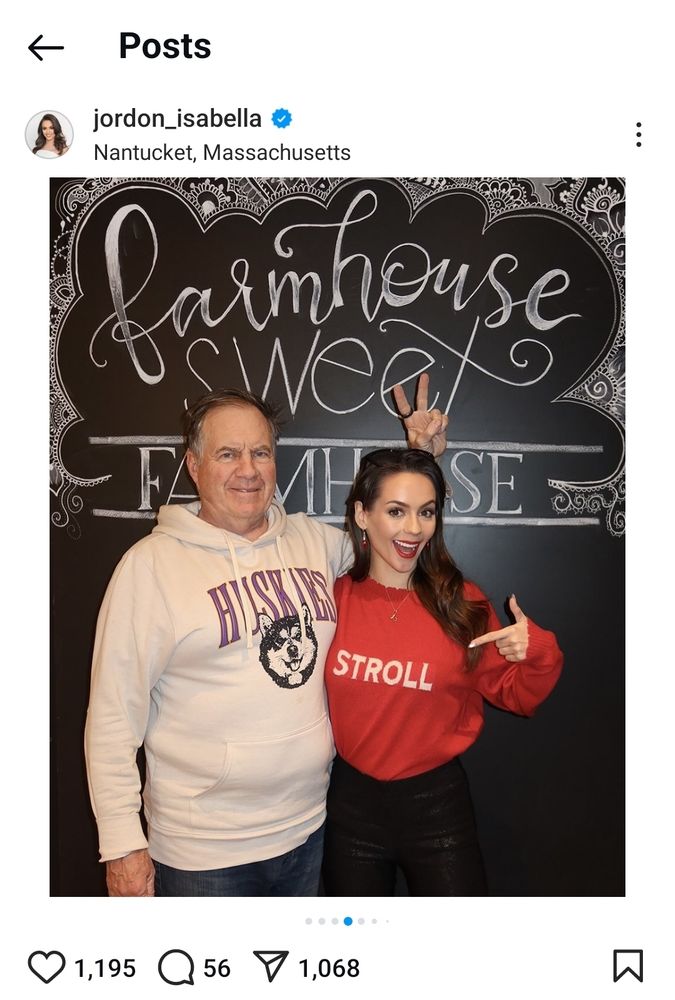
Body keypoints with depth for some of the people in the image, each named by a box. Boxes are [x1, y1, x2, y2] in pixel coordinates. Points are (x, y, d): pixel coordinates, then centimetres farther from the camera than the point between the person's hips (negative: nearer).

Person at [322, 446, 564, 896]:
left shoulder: (463, 604, -10)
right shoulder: (334, 597, -8)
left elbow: (516, 696, -2)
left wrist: (538, 653, -19)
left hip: (436, 803, -1)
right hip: (351, 800, 2)